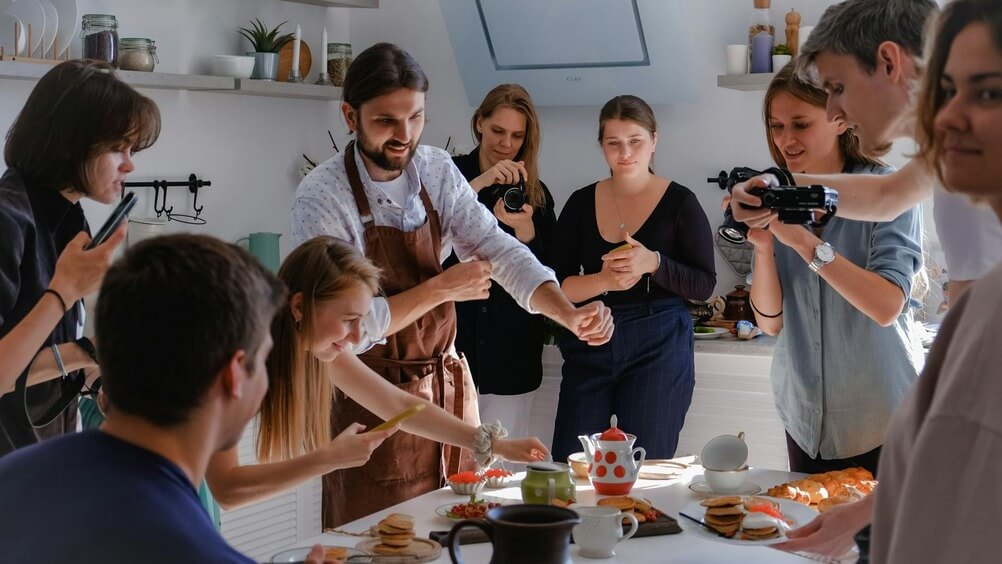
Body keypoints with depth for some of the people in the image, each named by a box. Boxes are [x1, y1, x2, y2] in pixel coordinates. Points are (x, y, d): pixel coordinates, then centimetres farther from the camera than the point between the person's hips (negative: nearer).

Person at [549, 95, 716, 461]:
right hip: (590, 349, 3)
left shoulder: (679, 203, -1)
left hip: (658, 348, -3)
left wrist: (653, 263, -20)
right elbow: (557, 286, 4)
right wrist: (603, 281, -15)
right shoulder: (581, 204, 7)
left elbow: (704, 285, -4)